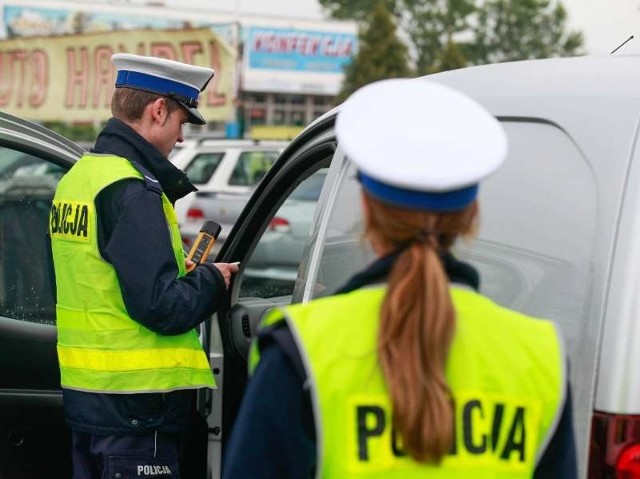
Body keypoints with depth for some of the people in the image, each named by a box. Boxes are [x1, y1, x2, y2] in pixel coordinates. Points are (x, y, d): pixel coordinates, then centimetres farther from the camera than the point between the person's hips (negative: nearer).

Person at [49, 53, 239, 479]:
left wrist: (183, 270, 11)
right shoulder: (131, 191, -19)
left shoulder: (78, 177, 11)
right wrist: (211, 280, -4)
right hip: (135, 407, -9)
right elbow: (163, 308, -22)